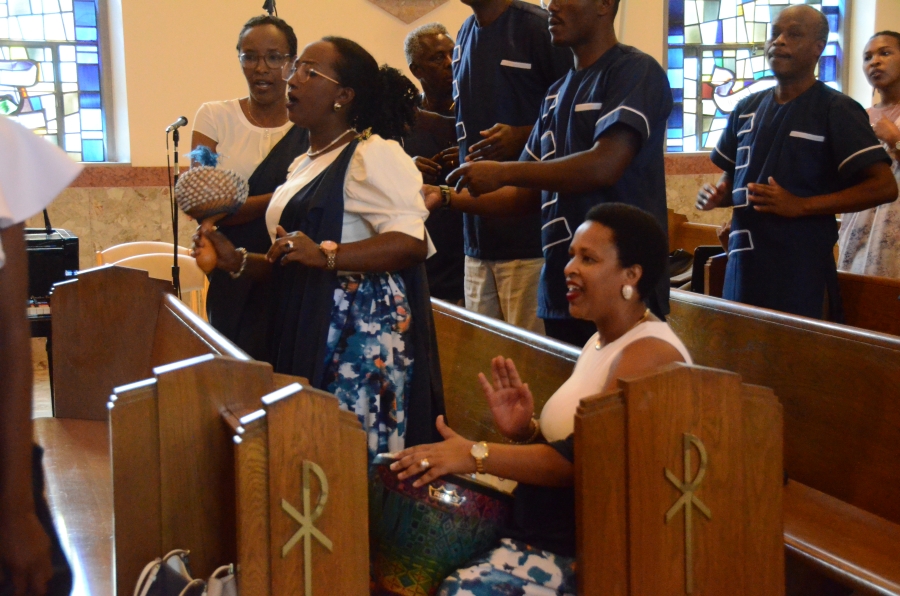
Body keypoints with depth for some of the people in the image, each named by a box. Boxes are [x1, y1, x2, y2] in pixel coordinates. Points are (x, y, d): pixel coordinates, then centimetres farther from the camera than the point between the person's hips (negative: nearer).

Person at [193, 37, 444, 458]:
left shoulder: (373, 155, -8)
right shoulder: (304, 166, 20)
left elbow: (412, 242, -20)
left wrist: (324, 255, -27)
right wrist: (238, 261, 10)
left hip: (364, 330, -8)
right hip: (309, 331, 8)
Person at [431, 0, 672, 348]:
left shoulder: (636, 72, -7)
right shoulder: (557, 94, 18)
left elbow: (605, 166, -21)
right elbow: (531, 194, 18)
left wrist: (502, 172, -16)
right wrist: (449, 199, 6)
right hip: (560, 292, 8)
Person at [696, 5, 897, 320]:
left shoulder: (837, 110, -5)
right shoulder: (748, 109, 13)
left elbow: (884, 186, -11)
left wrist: (801, 206, -18)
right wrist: (718, 194, 2)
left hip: (802, 269, -5)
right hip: (743, 264, 5)